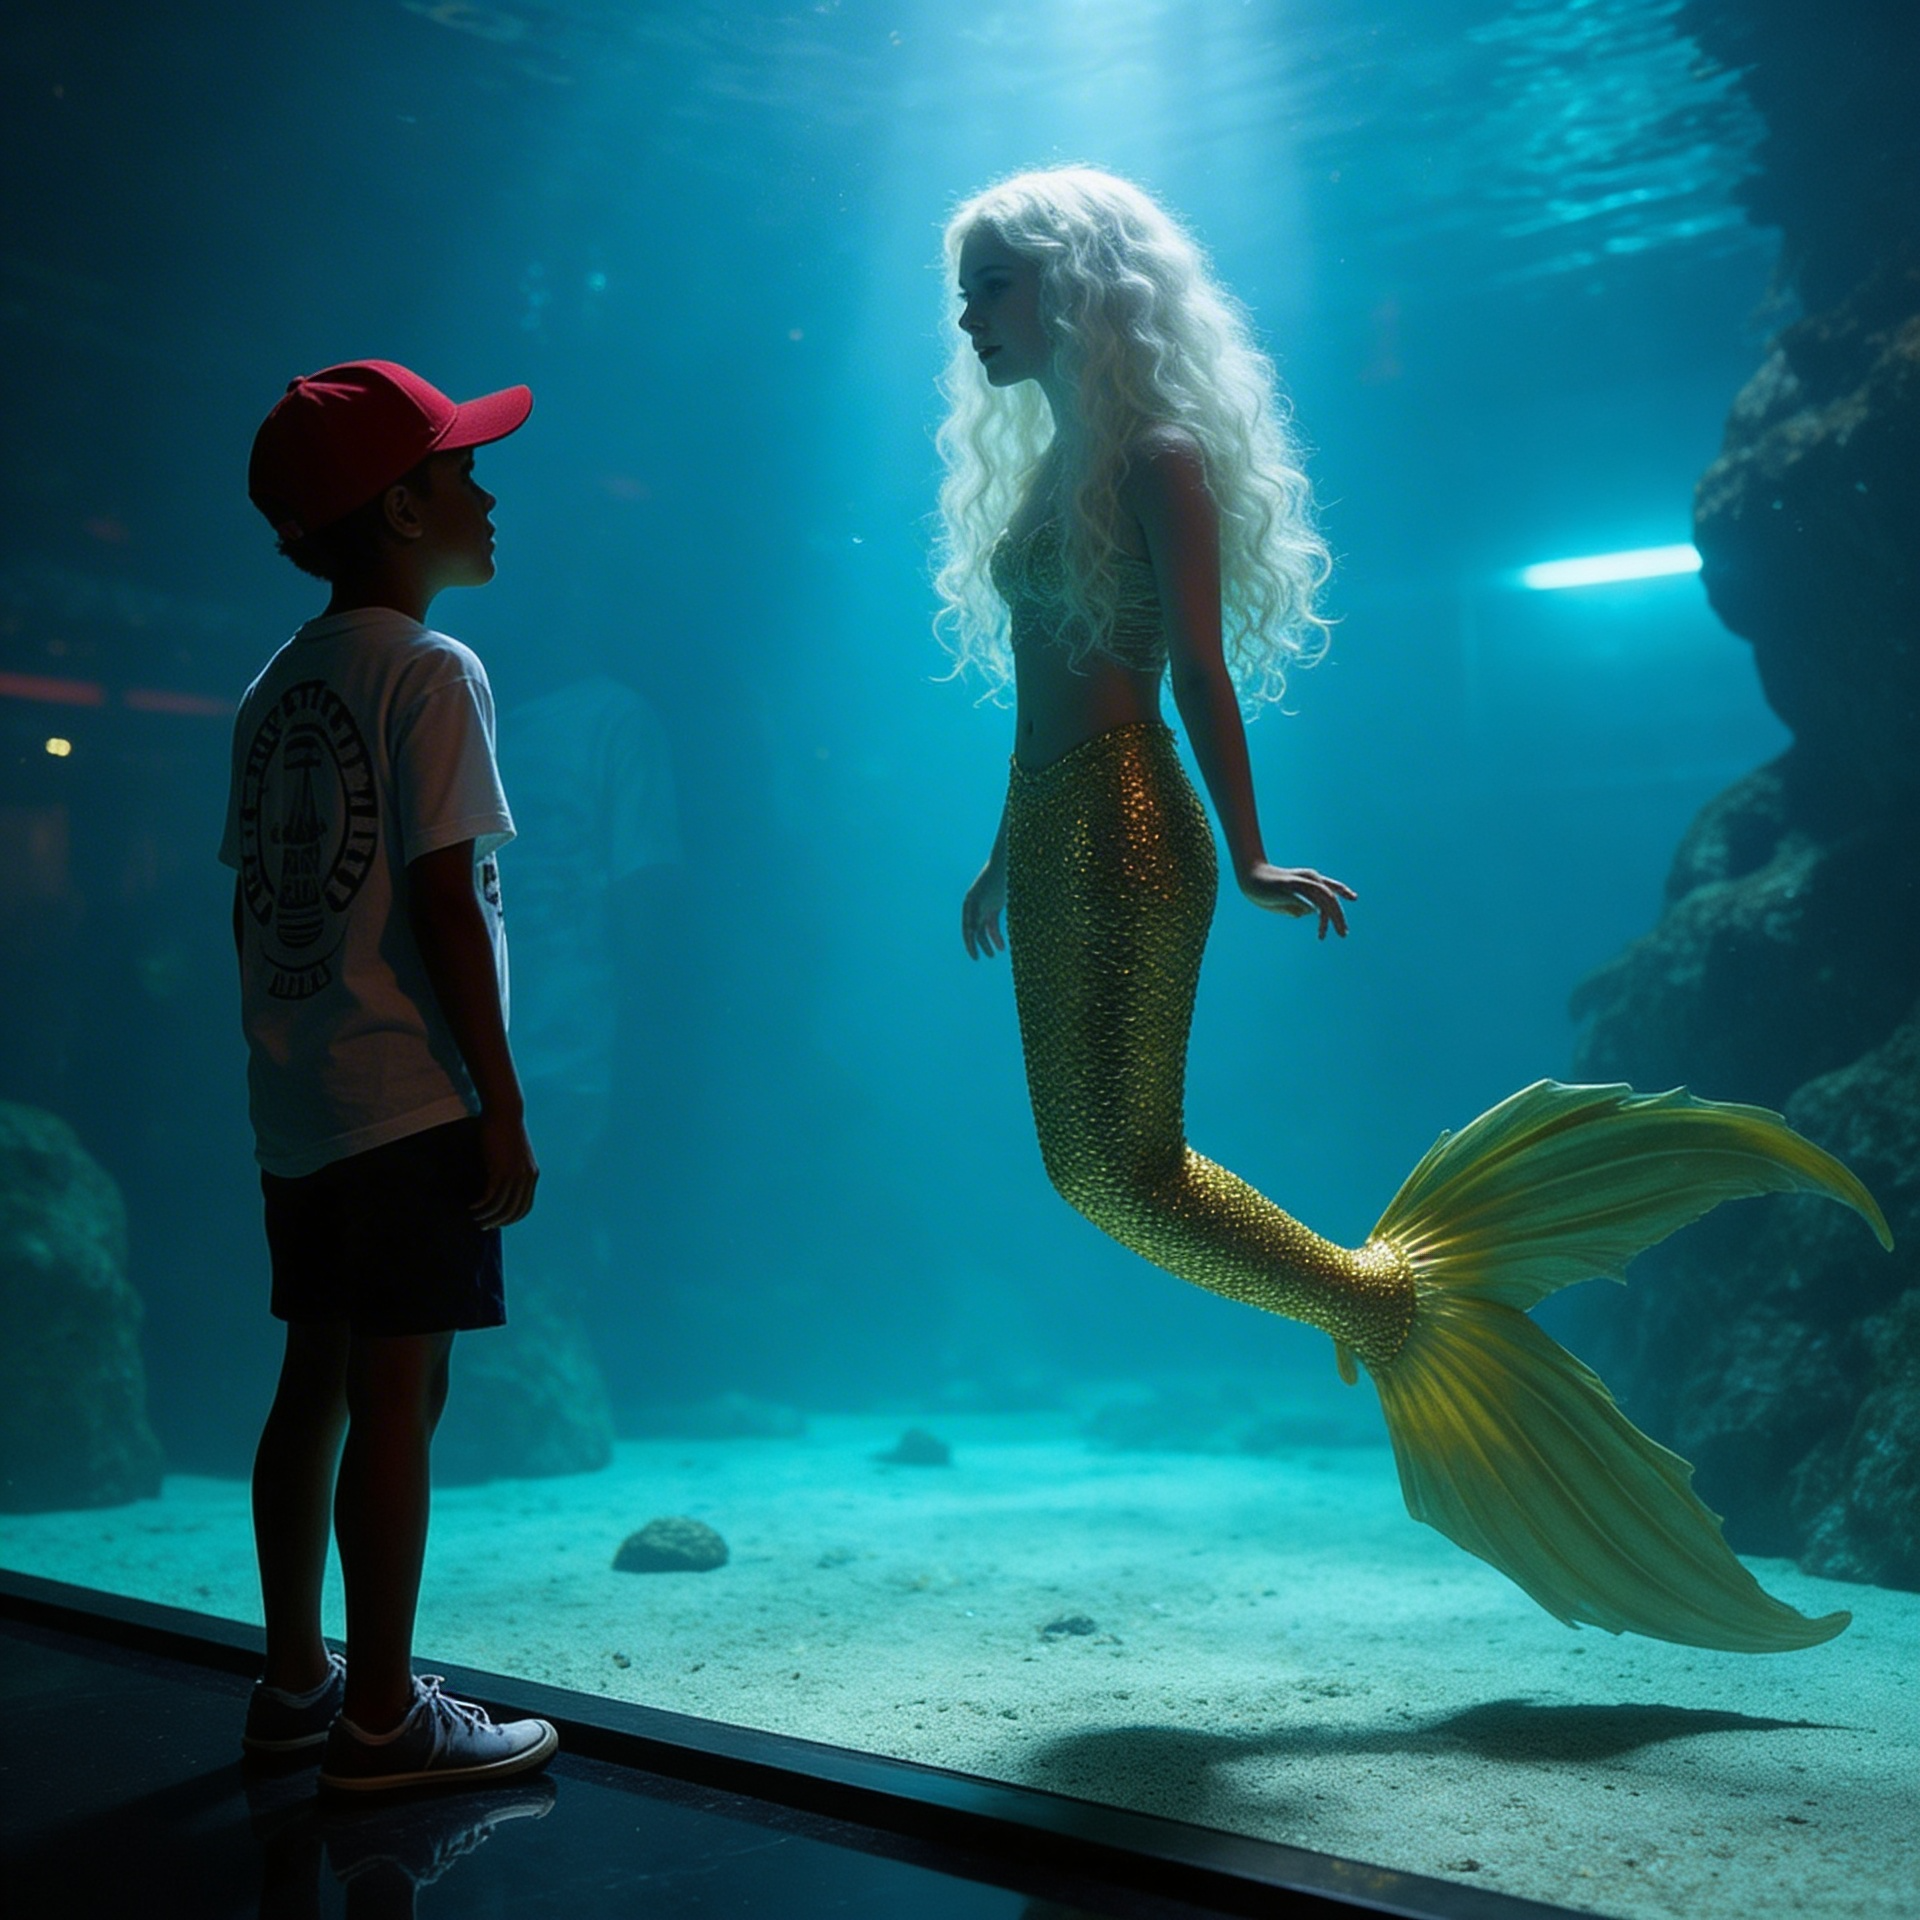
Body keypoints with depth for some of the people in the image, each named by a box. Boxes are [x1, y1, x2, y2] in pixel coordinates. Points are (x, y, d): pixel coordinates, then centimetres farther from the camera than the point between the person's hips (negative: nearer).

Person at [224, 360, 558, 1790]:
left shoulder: (276, 689, 14)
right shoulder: (433, 674, -9)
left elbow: (255, 905, 14)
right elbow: (443, 904, -15)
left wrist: (290, 1070, 19)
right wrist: (503, 1104, -12)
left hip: (297, 1107, 8)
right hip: (411, 1102, -8)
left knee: (317, 1384, 14)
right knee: (398, 1395, -2)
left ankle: (296, 1680, 25)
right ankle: (382, 1717, 6)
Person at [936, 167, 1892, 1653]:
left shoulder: (1158, 455, -6)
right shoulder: (1042, 462, 19)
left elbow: (1201, 668, -14)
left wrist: (1249, 858, -20)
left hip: (1123, 835, -9)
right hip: (1051, 836, 9)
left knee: (1130, 1166, -9)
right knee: (1090, 1170, 8)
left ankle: (1386, 1293, 8)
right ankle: (1385, 1300, 16)